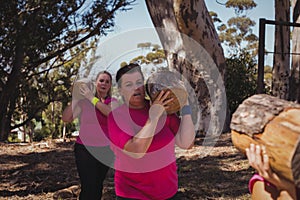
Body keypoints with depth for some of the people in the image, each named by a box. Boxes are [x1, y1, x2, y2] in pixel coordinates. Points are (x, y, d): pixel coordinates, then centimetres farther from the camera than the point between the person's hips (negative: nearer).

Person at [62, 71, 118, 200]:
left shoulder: (113, 102, 3)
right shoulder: (84, 101, -1)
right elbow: (66, 118, -10)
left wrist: (92, 98, -22)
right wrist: (75, 98, -16)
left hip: (105, 150, 2)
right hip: (85, 149, -2)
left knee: (98, 186, 12)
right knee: (88, 187, -7)